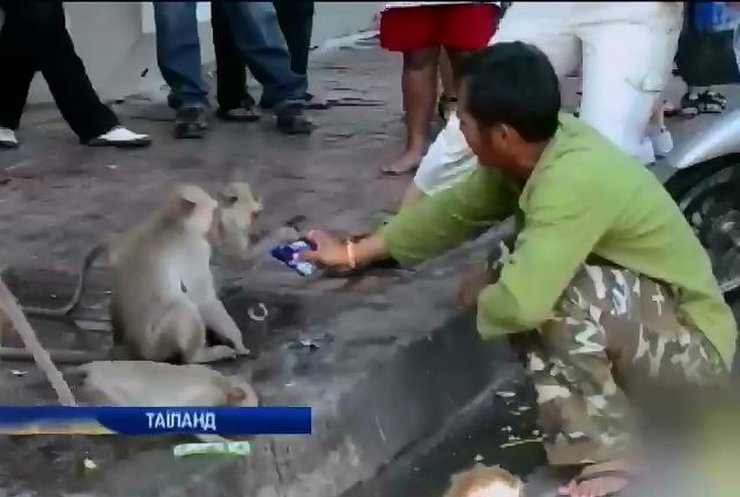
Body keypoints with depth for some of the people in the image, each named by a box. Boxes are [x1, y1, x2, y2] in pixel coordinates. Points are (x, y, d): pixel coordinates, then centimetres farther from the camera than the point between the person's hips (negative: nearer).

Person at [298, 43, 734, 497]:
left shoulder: (573, 179, -32)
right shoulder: (539, 146, -6)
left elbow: (519, 304, -41)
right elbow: (455, 209, 9)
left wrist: (479, 296, -17)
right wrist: (354, 254, 16)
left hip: (694, 342, -9)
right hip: (635, 320, 9)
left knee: (555, 294, -30)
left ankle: (605, 452, -13)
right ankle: (586, 440, 2)